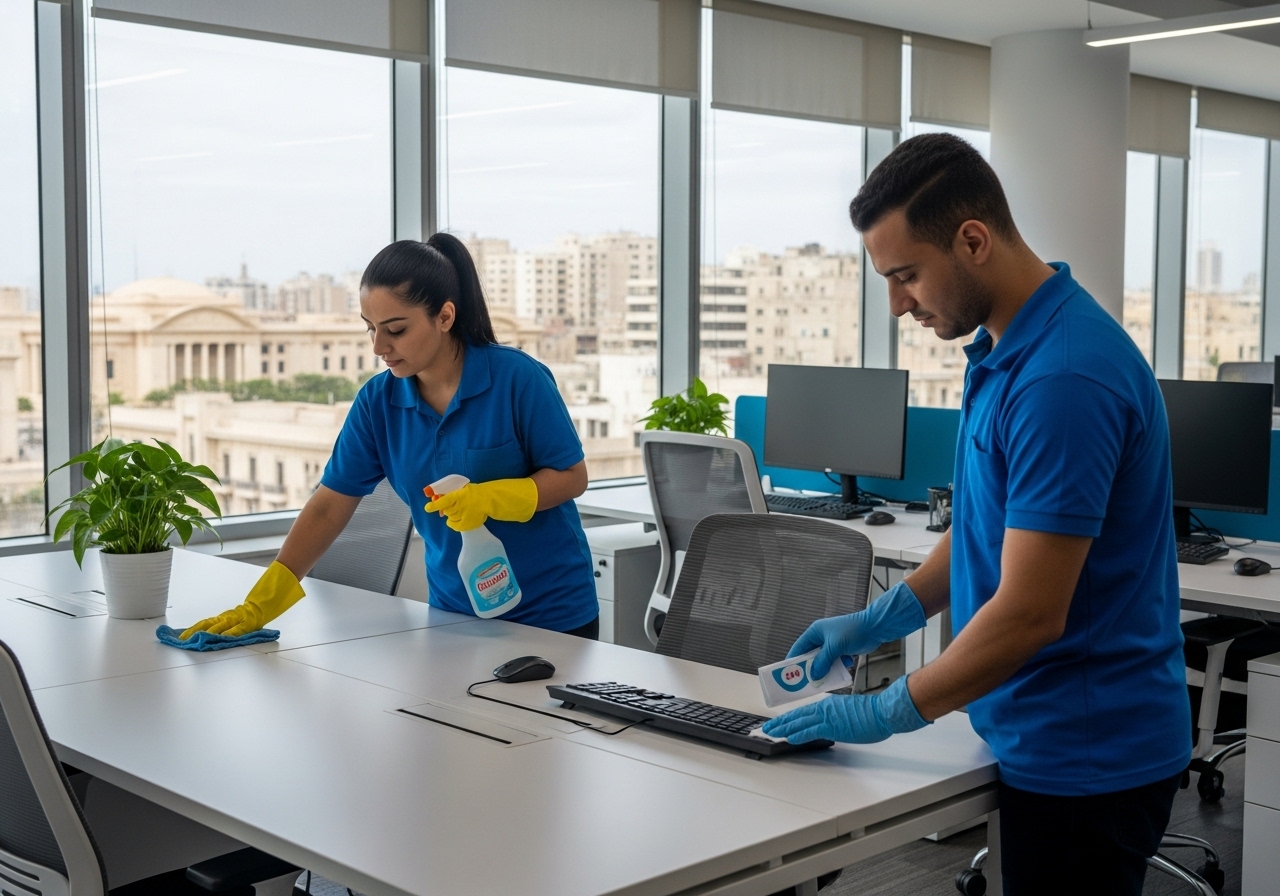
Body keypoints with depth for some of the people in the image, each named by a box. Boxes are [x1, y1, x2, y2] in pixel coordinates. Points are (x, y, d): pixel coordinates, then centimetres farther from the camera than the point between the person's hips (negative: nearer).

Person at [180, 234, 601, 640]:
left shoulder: (517, 378, -17)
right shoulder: (377, 401, -6)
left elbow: (571, 476, -11)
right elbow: (328, 508, -5)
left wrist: (491, 498, -29)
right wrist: (258, 605, -13)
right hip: (455, 613, 4)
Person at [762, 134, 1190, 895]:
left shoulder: (1064, 376, -26)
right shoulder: (1006, 347, 6)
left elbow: (1030, 613, -25)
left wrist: (888, 712, -14)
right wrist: (880, 621, 9)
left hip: (1085, 758, -9)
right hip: (1049, 739, 9)